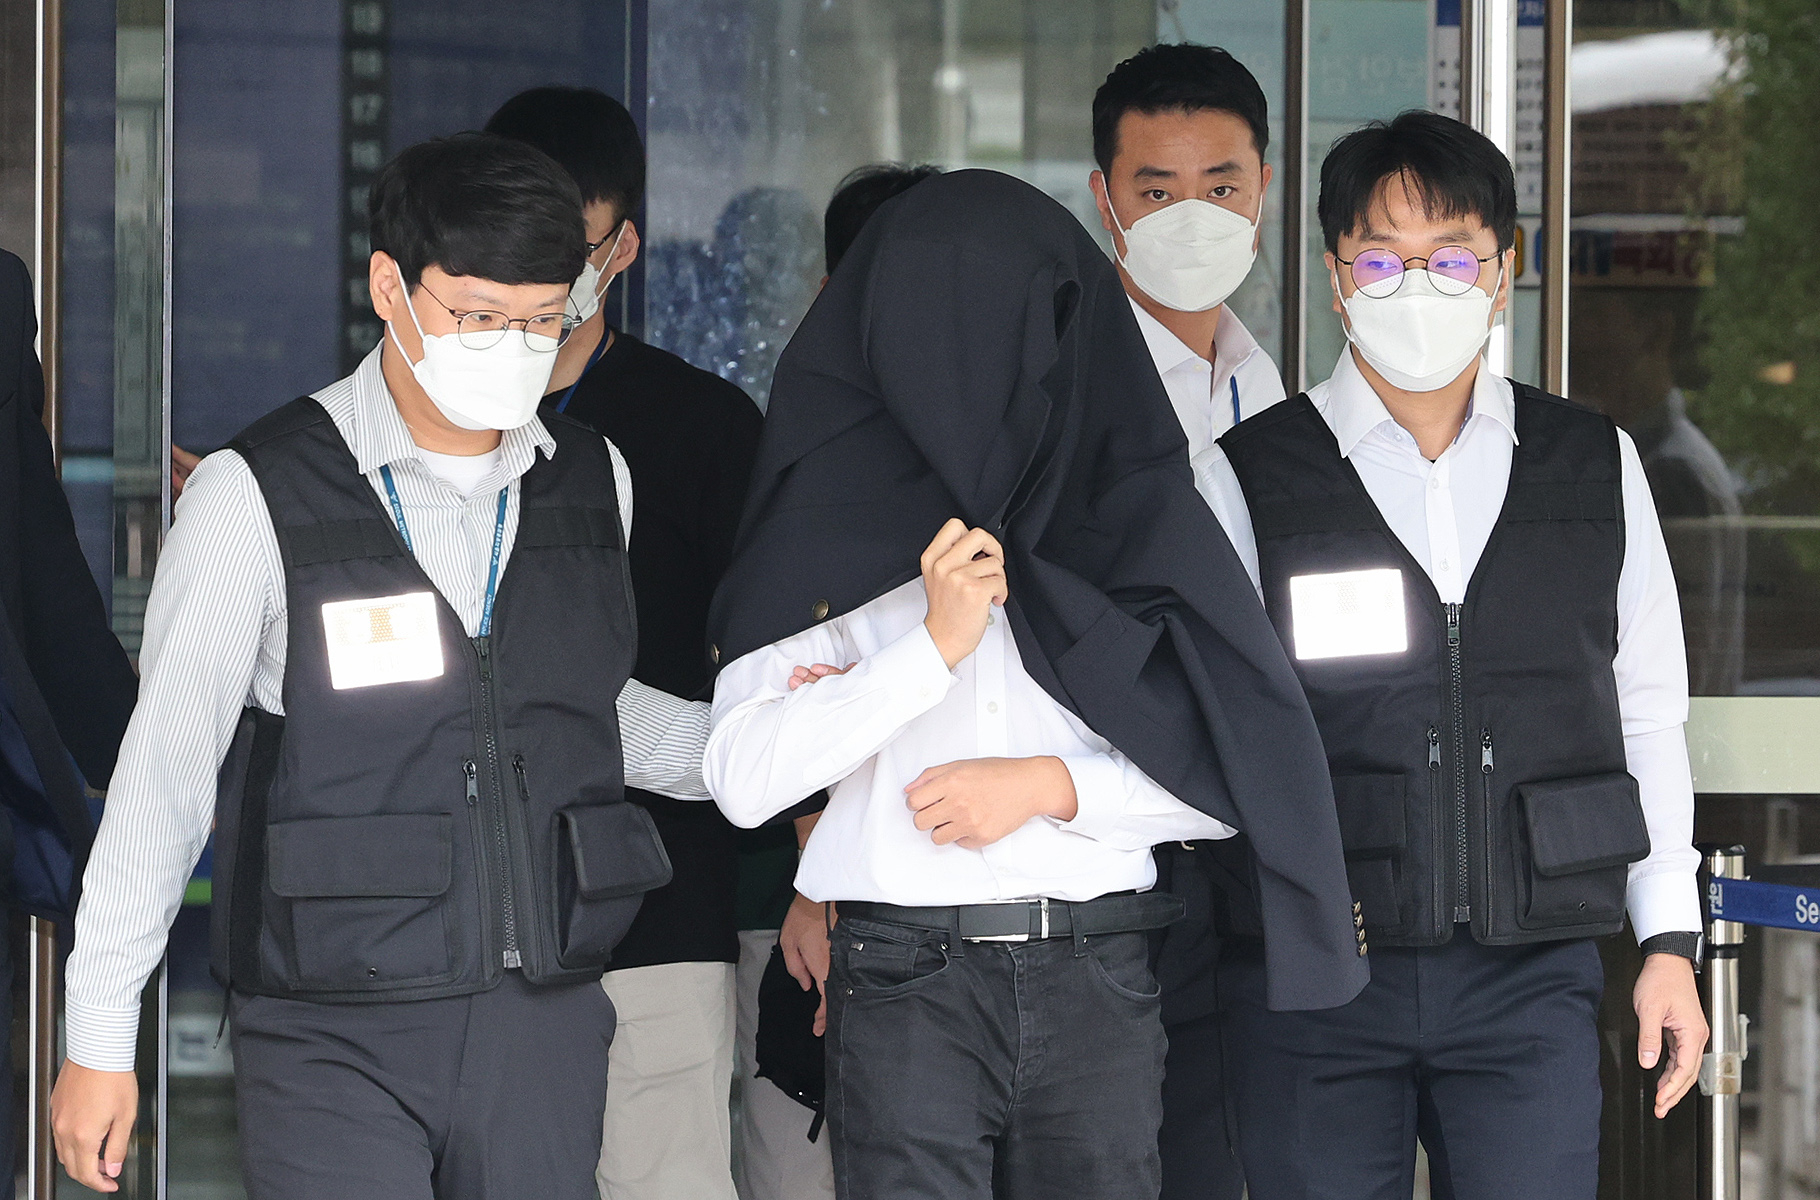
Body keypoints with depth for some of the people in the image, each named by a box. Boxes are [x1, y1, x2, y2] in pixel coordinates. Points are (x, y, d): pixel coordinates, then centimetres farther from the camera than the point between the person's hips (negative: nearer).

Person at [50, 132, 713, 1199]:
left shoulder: (594, 482, 8)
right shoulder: (259, 496, -7)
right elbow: (164, 767, -3)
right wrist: (99, 1038, -2)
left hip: (544, 1029, 4)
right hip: (335, 1039, -4)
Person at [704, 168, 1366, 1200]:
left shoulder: (1136, 513, 9)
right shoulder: (834, 523, 6)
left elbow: (1232, 780, 6)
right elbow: (742, 781, -5)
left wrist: (1052, 785, -8)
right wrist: (934, 646, -10)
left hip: (1099, 986, 2)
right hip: (905, 986, -1)